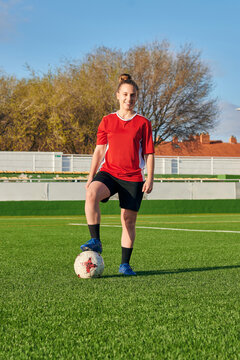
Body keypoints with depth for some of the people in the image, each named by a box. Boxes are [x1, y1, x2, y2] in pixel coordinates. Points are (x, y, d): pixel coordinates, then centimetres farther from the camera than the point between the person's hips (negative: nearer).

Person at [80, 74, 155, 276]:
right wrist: (91, 176, 4)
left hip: (133, 177, -1)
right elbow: (99, 149, 10)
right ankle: (96, 242, -25)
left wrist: (150, 179, -4)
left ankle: (125, 264, 13)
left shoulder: (143, 123, 5)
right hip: (109, 172, 1)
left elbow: (149, 154, 5)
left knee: (129, 220, 1)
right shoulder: (107, 121, 10)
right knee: (91, 194, -31)